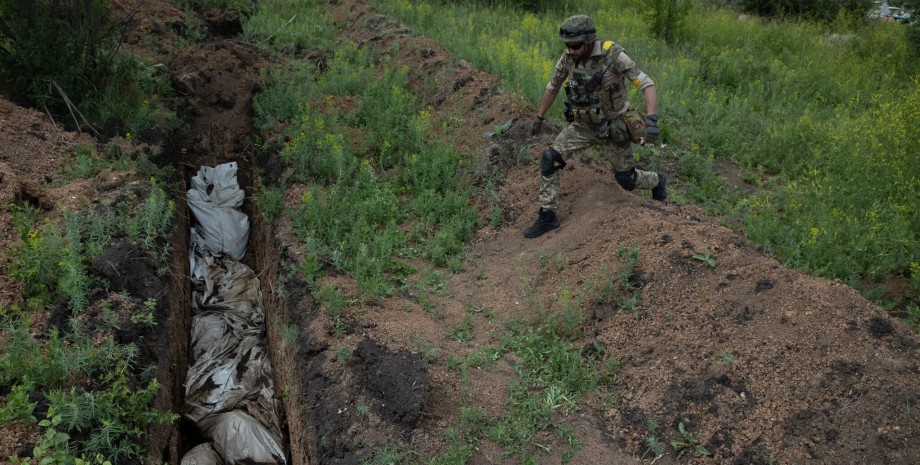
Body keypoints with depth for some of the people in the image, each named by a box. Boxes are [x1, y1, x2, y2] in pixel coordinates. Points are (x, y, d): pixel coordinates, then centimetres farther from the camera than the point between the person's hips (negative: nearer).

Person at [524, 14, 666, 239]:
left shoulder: (613, 56, -27)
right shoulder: (567, 58, -12)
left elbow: (646, 85, -26)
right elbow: (552, 87, 6)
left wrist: (652, 119, -40)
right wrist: (539, 118, 14)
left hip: (612, 126, -4)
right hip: (583, 125, 4)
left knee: (627, 180, 7)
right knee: (550, 159, -14)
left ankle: (656, 181, 44)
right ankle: (547, 216, -2)